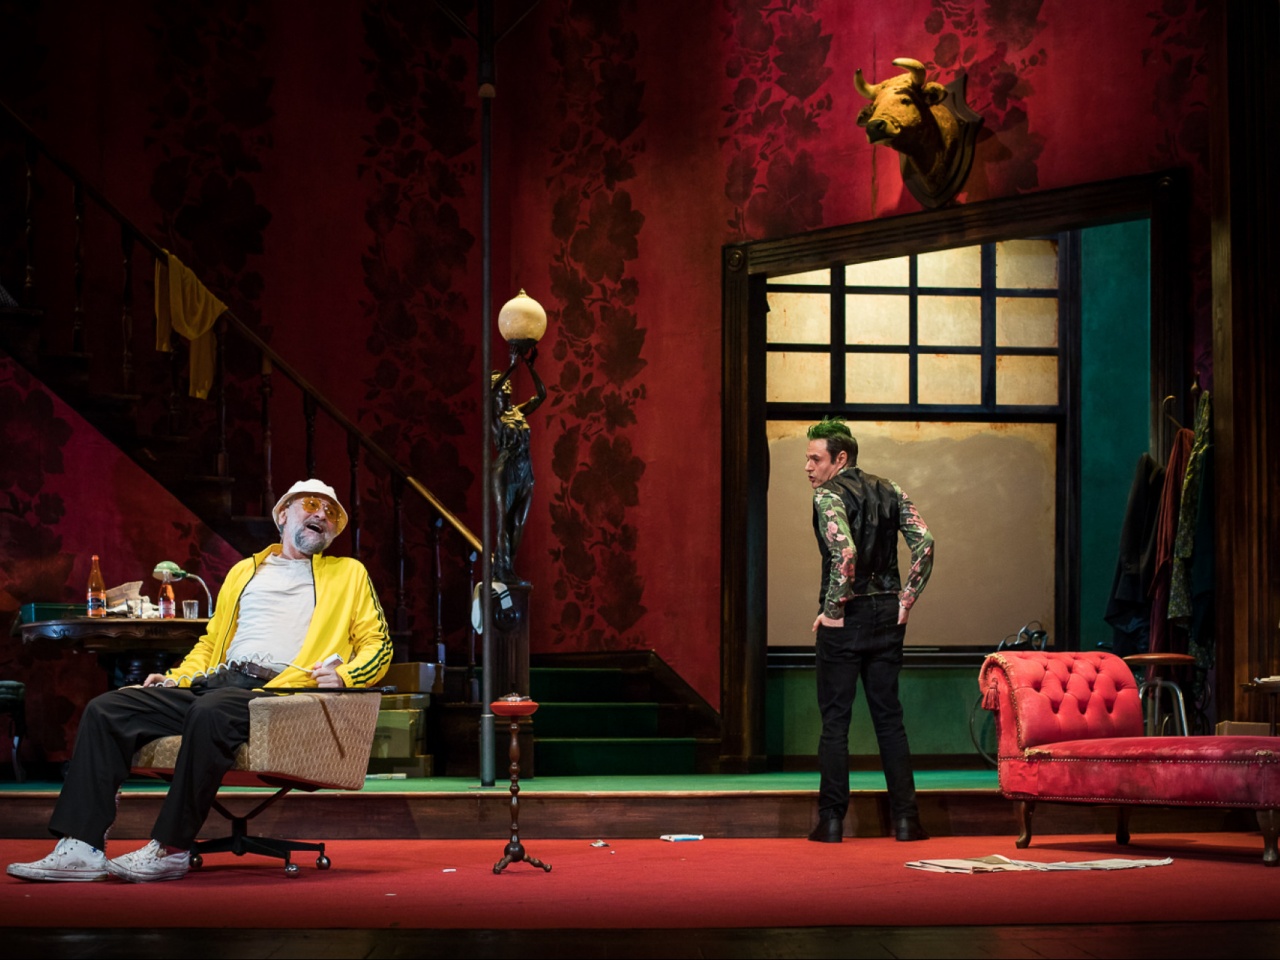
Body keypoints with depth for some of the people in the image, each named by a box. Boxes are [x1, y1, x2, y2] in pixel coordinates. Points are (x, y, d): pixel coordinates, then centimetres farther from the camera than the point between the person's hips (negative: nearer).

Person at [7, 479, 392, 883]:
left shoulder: (349, 574, 18)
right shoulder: (244, 571, 30)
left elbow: (377, 645, 11)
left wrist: (343, 675, -9)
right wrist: (176, 678, 14)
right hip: (214, 683, 6)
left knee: (209, 711, -39)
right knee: (105, 710, -13)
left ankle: (171, 849, -33)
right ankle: (81, 848, -21)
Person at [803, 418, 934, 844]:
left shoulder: (828, 495, -9)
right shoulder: (889, 491, 11)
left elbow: (845, 552, -24)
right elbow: (924, 542, 1)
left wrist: (832, 610, -15)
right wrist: (905, 601, 3)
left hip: (845, 618, -6)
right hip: (887, 615, 6)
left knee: (835, 719, 1)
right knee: (889, 717, 10)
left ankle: (831, 821, 2)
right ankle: (905, 818, 7)